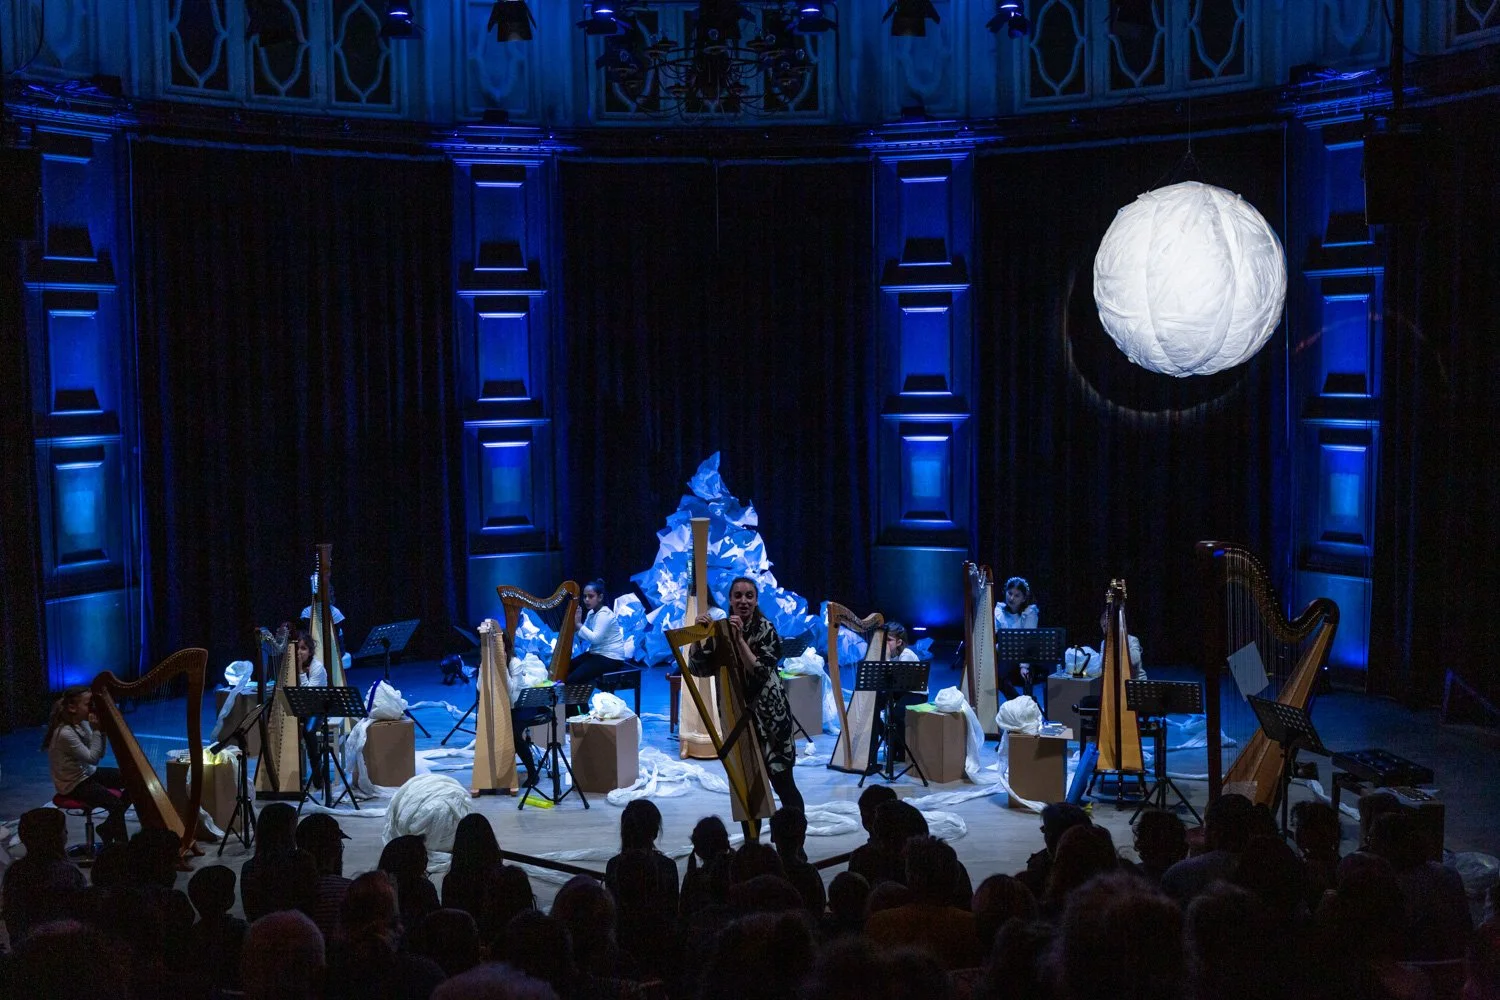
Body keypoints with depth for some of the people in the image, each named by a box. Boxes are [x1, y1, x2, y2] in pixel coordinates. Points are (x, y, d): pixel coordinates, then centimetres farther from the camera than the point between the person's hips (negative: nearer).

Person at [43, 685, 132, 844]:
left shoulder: (82, 724, -1)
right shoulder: (65, 733, -26)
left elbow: (99, 754, 0)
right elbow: (93, 758, -24)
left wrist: (101, 729, -13)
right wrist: (96, 730, -24)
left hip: (88, 773, 9)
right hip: (74, 785, -9)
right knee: (116, 804, -24)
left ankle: (108, 827, 14)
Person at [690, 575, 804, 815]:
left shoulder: (765, 629, -10)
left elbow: (759, 671, -21)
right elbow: (698, 669, -3)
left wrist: (739, 638, -27)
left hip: (769, 714, -4)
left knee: (782, 782, -2)